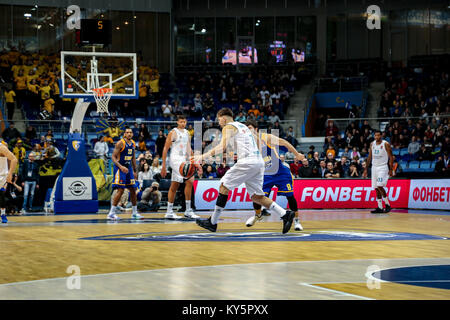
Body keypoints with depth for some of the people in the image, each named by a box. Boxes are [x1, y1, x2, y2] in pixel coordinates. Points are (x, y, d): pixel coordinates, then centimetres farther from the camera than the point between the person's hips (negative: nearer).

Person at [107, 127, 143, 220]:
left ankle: (135, 213, 19)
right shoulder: (120, 143, -12)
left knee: (133, 190, 9)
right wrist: (121, 167, -27)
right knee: (120, 190, -14)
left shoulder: (133, 144, 10)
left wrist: (135, 170, 19)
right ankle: (111, 213, -10)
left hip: (129, 168, 8)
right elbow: (113, 157, -15)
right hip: (120, 168, -8)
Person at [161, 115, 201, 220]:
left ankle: (169, 212, 14)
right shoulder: (173, 133, -7)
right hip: (176, 159, -8)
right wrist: (164, 166, -11)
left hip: (184, 160, 8)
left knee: (174, 186, 10)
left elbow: (189, 149, 20)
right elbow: (165, 149, -8)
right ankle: (188, 210, -14)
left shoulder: (187, 133, 14)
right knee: (189, 181, -18)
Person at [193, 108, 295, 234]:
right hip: (259, 162, 8)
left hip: (247, 162, -8)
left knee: (224, 186, 2)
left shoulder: (228, 127, 1)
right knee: (256, 196, 9)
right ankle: (285, 214, -4)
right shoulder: (243, 126, 29)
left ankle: (213, 222, 3)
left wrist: (203, 156, -12)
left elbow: (222, 147, -13)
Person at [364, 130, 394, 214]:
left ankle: (387, 205, -8)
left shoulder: (386, 144, -8)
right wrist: (366, 168, 11)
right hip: (374, 167, 6)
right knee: (376, 188, 4)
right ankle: (379, 208, 8)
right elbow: (369, 157, 16)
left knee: (380, 186, -18)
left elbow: (391, 157, -7)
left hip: (383, 167, -6)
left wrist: (391, 170, -13)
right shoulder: (372, 144, 8)